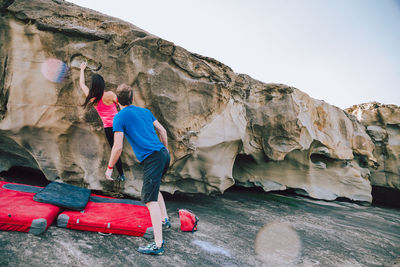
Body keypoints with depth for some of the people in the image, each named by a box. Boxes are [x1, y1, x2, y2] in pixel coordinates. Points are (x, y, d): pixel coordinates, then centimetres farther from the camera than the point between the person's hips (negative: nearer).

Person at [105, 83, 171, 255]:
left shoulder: (120, 117, -1)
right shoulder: (145, 111, 17)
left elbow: (118, 147, -6)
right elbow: (162, 131, 19)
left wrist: (109, 167, 6)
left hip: (152, 158, -8)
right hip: (164, 154, 8)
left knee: (150, 199, -7)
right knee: (154, 187, 29)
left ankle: (158, 244, -7)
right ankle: (164, 220, 36)